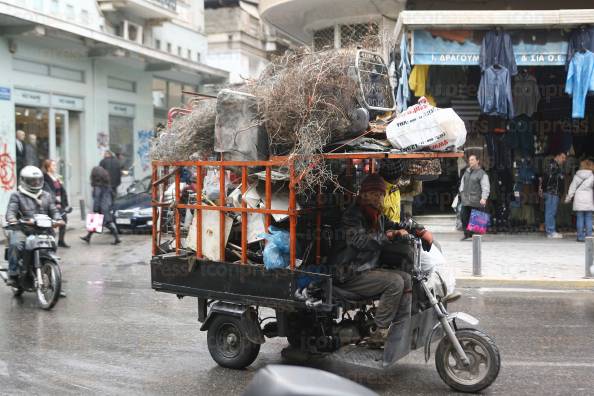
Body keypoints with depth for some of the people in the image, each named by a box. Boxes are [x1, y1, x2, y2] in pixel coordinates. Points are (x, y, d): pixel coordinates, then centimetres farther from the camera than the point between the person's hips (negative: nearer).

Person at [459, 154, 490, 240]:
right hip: (466, 200, 6)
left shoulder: (482, 174, -3)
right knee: (463, 216, 4)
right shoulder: (466, 172, 17)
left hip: (476, 201, -6)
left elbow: (486, 187, -10)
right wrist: (461, 192, 20)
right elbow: (462, 183, 29)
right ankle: (467, 233, 15)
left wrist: (484, 198, -21)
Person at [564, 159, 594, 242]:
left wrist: (568, 198, 13)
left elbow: (572, 188, 6)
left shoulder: (577, 176, 3)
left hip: (578, 201, 1)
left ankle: (580, 236, 2)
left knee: (580, 219, 3)